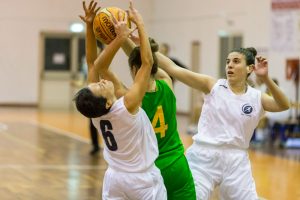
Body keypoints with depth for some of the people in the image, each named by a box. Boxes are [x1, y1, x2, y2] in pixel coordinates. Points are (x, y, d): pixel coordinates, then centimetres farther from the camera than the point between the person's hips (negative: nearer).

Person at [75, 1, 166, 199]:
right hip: (143, 180, -5)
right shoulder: (127, 105, -25)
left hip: (114, 178, 6)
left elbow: (94, 63, -4)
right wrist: (140, 23, -19)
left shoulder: (96, 110, -11)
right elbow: (147, 62, -23)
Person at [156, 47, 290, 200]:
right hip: (203, 158, -1)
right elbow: (174, 69, -5)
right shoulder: (213, 85, 0)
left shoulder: (256, 98, 3)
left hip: (236, 162, 1)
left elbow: (284, 105, -15)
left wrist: (265, 79, -28)